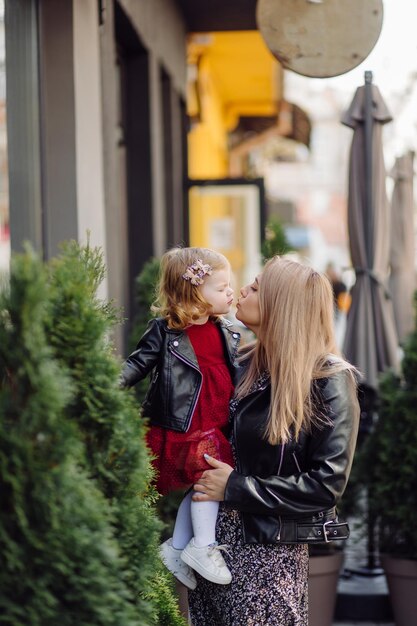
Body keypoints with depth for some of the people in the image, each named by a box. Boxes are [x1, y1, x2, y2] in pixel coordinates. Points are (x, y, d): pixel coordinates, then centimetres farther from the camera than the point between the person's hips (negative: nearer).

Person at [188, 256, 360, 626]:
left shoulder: (329, 380, -12)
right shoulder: (242, 364, 6)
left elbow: (327, 484, -16)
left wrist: (235, 488, -14)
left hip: (270, 550, -6)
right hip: (213, 536, 6)